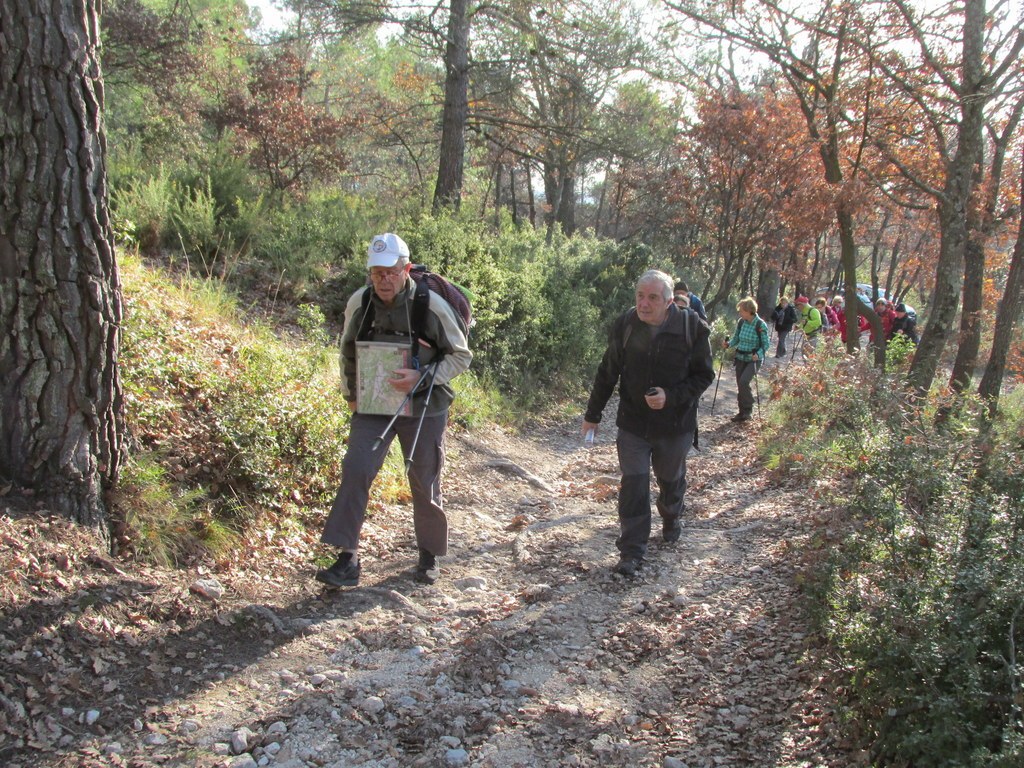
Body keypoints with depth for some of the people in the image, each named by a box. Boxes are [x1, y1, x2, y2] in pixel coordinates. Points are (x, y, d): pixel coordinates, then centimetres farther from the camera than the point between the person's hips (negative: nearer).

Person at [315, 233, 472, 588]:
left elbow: (461, 355, -7)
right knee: (355, 470, -12)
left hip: (424, 408, -2)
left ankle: (429, 555, 28)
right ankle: (348, 560, -7)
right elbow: (348, 351, 13)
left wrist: (422, 378, -21)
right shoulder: (359, 303, -4)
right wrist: (350, 394, 6)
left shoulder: (432, 306, -15)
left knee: (424, 483, 8)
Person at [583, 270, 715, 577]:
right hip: (632, 423, 0)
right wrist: (592, 414, 5)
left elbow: (704, 376, -8)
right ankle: (632, 552, 2)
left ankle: (671, 521, 51)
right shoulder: (624, 325, -9)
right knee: (633, 485, -5)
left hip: (675, 424, 0)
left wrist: (671, 397, -23)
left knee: (671, 480, 21)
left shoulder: (693, 328, -16)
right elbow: (607, 373, 1)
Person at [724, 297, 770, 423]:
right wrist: (729, 344, -9)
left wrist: (758, 354, -27)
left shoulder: (760, 325, -15)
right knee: (740, 385, 8)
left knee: (744, 381, -22)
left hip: (754, 359, -6)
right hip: (741, 358, 6)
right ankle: (743, 412, 21)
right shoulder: (741, 322, 1)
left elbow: (765, 344, -10)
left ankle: (749, 409, -3)